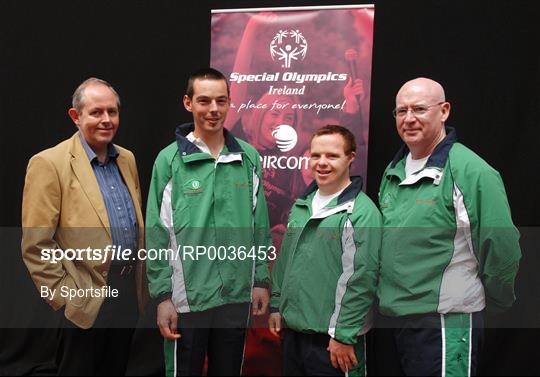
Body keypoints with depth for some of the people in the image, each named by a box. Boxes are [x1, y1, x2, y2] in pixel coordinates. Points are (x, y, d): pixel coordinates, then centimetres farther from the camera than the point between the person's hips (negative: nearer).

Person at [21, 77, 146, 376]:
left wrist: (138, 281, 13)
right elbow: (36, 245, -13)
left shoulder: (126, 159, 8)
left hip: (128, 294, 6)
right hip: (86, 300, -6)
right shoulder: (49, 163, -12)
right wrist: (65, 297, -13)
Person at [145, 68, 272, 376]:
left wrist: (261, 279, 5)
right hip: (187, 298, -3)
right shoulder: (170, 160, -7)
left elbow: (259, 225, 7)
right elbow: (157, 235, -7)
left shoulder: (249, 157, 3)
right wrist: (162, 295, -9)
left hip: (238, 297, 3)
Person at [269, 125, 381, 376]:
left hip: (331, 337, -7)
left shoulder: (361, 212, -14)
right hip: (292, 330, 7)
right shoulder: (301, 205, 8)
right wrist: (276, 305, 14)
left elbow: (361, 278, -18)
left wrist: (344, 334, -18)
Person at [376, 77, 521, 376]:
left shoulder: (472, 172, -15)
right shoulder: (393, 172, 8)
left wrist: (493, 304, -1)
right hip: (389, 319, 7)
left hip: (444, 325, -7)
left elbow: (501, 251, -14)